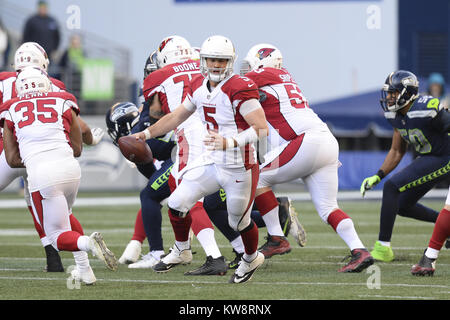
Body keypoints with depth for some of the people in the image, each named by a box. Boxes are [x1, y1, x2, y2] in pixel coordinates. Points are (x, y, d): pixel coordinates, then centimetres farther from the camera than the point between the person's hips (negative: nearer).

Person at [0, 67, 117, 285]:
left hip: (41, 175, -3)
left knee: (58, 236, 8)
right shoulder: (63, 103, 16)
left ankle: (88, 243, -25)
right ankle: (84, 270, 21)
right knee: (64, 216, 31)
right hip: (70, 168, 3)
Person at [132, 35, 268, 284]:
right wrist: (146, 134, 17)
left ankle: (251, 259, 41)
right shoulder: (198, 86, 4)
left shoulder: (239, 90, -20)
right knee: (177, 204, -2)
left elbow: (262, 129, -24)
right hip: (212, 161, 6)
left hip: (239, 168, -6)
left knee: (239, 222, 10)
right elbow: (177, 116, 19)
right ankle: (182, 250, 24)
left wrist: (229, 143, -34)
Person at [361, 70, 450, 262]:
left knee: (392, 187, -18)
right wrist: (378, 176, 4)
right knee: (403, 206, 13)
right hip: (428, 159, 9)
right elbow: (397, 151, 13)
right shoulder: (397, 115, 2)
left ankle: (383, 248, -15)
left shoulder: (425, 110, -25)